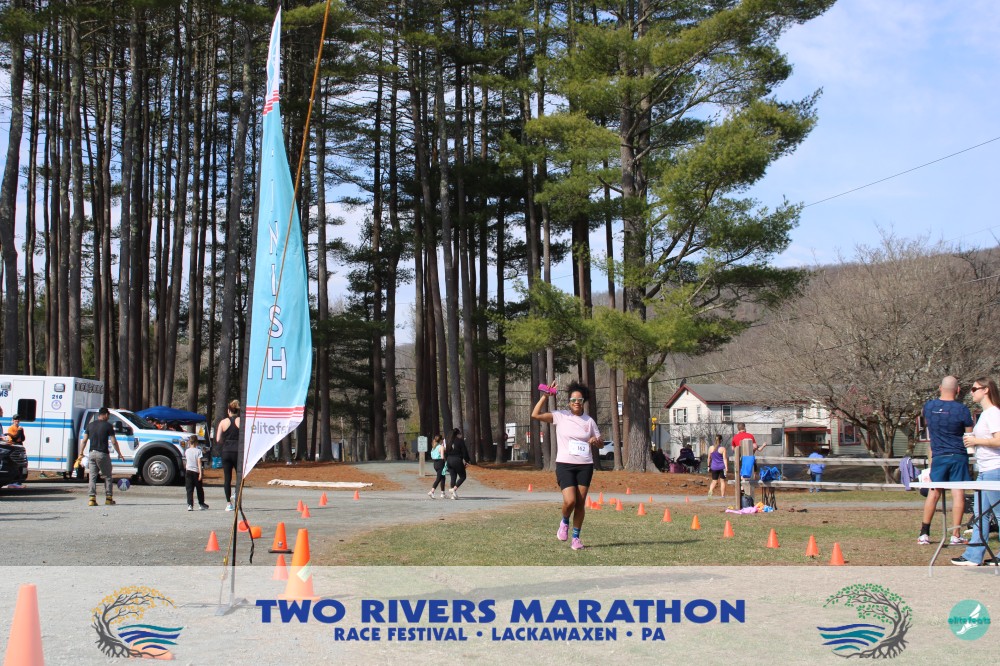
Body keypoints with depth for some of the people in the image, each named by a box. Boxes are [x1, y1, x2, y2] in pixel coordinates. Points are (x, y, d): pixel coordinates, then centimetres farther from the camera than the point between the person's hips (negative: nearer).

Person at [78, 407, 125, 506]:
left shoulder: (90, 425, 9)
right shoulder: (107, 426, -4)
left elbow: (84, 440, 7)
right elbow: (113, 441, -5)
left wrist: (81, 454, 13)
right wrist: (119, 454, 3)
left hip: (92, 453, 4)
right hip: (103, 454, -4)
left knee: (92, 477, 5)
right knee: (107, 477, 8)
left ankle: (92, 498, -4)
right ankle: (108, 498, 8)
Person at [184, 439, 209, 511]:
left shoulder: (187, 451, 4)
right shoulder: (198, 451, -6)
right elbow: (199, 462, -11)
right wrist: (200, 473, -13)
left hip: (188, 471, 2)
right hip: (196, 471, -2)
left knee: (189, 489, 0)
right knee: (199, 489, 13)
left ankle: (190, 505, -13)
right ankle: (201, 504, 24)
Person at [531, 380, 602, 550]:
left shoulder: (589, 421, 7)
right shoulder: (560, 416, 0)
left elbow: (599, 442, 17)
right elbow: (535, 415, -8)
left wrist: (595, 441, -7)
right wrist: (546, 395, -12)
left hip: (585, 466, 3)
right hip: (565, 465, -3)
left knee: (581, 503, 4)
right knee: (570, 501, -16)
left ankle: (576, 537, 17)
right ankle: (564, 522, 16)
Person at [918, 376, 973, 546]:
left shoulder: (928, 406, 1)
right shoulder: (962, 409, -11)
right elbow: (970, 435, -1)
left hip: (938, 456, 3)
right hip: (958, 456, -3)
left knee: (934, 493, 10)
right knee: (958, 493, 0)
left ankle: (924, 534, 10)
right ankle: (955, 535, -1)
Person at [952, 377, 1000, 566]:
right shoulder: (985, 413, 17)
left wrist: (976, 441, -13)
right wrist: (972, 439, 10)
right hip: (984, 471, 10)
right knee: (980, 513, 9)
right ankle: (973, 555, 11)